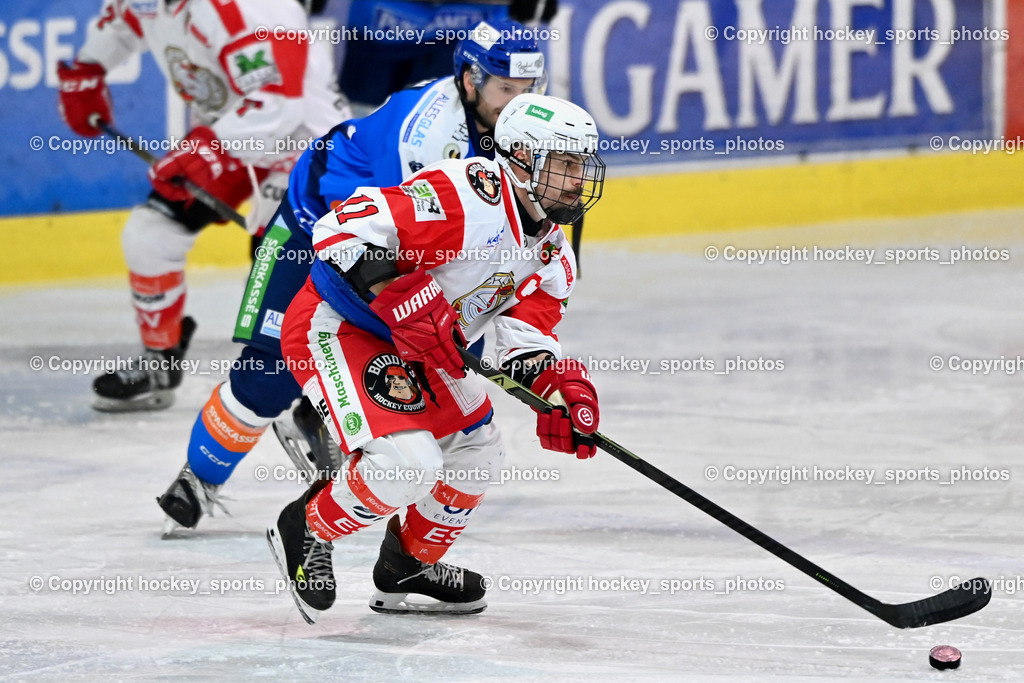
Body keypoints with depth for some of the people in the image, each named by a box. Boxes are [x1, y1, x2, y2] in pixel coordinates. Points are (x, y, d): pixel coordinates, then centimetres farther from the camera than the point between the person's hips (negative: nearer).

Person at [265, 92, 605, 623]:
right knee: (408, 461, -24)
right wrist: (401, 298, -38)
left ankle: (407, 569, 35)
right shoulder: (464, 195, -26)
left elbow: (526, 333, -4)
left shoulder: (551, 252, 4)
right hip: (335, 326, -10)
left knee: (477, 452, 18)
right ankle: (305, 531, 1)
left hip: (407, 344, 10)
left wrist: (560, 385, -24)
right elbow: (343, 227, -30)